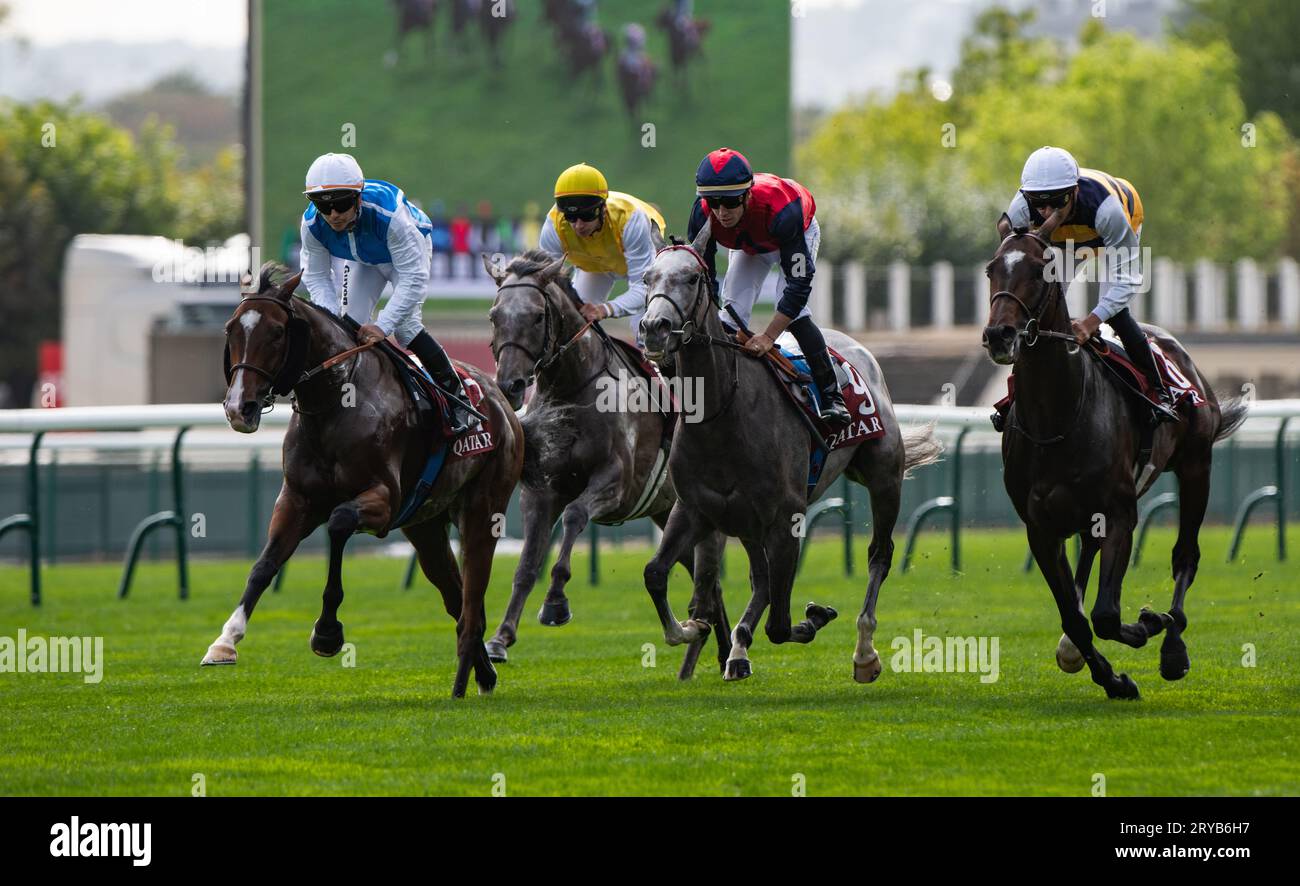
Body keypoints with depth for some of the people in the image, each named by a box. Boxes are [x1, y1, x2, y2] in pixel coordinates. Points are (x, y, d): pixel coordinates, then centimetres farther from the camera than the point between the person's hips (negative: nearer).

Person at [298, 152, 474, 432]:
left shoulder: (389, 214, -45)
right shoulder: (312, 224, -31)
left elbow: (414, 278, -42)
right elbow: (316, 277, -16)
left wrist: (383, 325, -49)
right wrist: (331, 317, -34)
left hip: (409, 249, -4)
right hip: (360, 259, 4)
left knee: (404, 325, -19)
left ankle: (453, 391, -6)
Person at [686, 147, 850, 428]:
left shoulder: (782, 211, -47)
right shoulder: (704, 215, -35)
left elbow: (799, 283, -43)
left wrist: (768, 336, -46)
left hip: (800, 234, -4)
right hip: (748, 245, 4)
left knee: (794, 314, -22)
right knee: (732, 313, -11)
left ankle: (832, 396, -16)